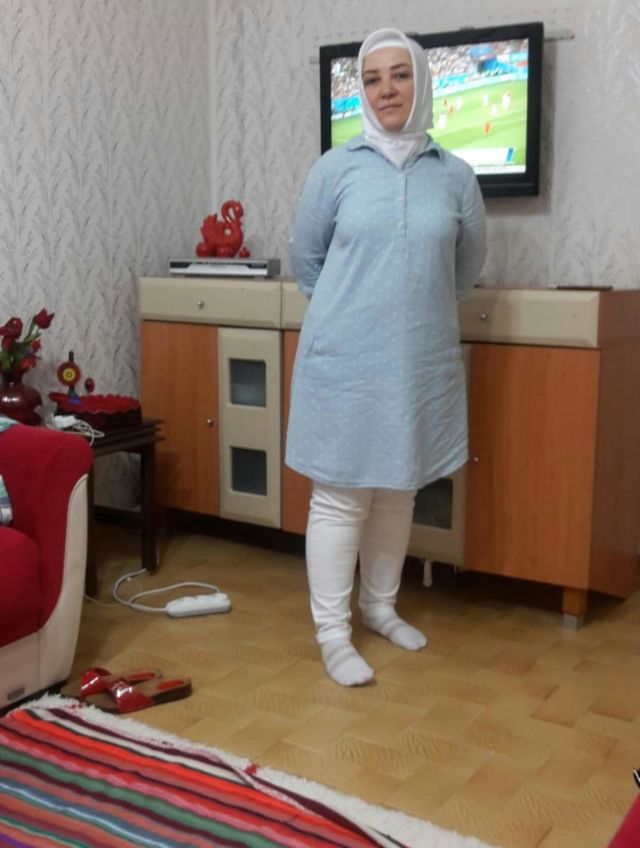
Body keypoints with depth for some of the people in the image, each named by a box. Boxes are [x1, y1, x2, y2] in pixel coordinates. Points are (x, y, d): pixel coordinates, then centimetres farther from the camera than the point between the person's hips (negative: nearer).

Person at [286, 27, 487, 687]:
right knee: (340, 495, -1)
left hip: (422, 360, 3)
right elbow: (306, 257, 10)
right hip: (346, 359, -3)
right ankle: (332, 633, 10)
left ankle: (380, 607, 31)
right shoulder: (336, 169, -2)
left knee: (399, 490, 13)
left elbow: (467, 265, 18)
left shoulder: (454, 176, 4)